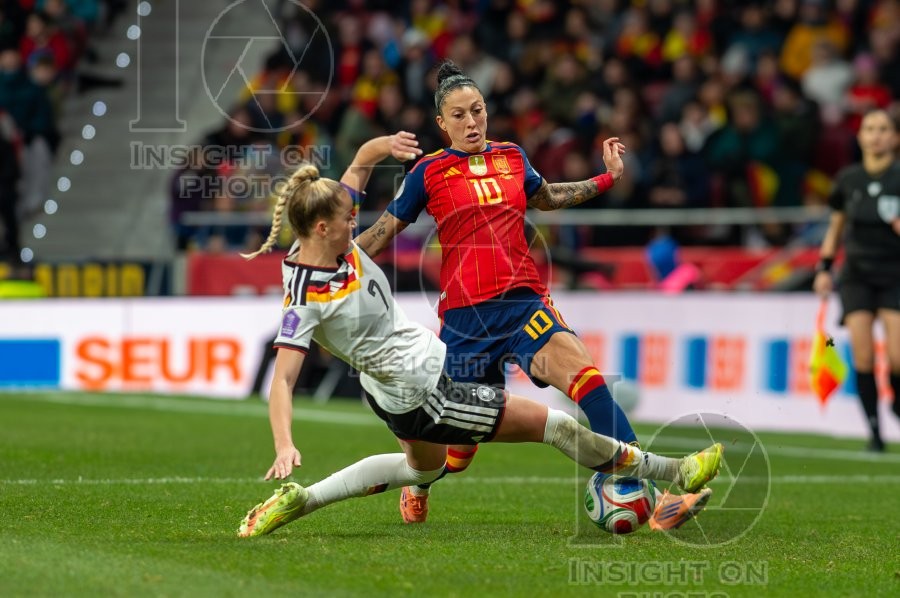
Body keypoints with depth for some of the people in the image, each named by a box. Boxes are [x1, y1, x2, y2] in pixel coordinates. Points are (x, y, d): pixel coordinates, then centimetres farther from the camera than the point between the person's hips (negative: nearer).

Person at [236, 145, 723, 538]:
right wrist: (284, 447, -41)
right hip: (423, 394, -10)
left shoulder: (334, 241, -9)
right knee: (551, 424, -2)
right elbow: (282, 380, -29)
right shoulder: (303, 298, -28)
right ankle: (671, 473, 13)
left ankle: (297, 501, 29)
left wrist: (392, 143, -16)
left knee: (423, 467, 38)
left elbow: (364, 157, 3)